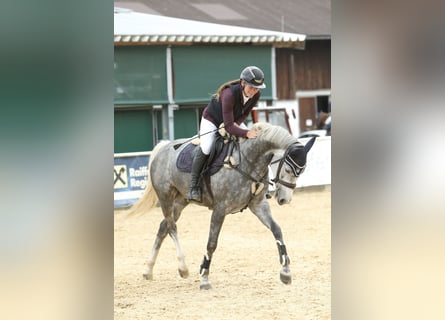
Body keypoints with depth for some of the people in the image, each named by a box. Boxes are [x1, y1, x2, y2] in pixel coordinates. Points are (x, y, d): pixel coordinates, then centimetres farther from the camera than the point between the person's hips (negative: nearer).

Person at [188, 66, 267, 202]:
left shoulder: (256, 95, -22)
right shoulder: (229, 94, -42)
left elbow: (245, 113, -3)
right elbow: (228, 126, -42)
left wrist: (237, 122, -23)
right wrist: (246, 133, -55)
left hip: (234, 120, 7)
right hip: (212, 119, -7)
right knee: (205, 148, -27)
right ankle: (194, 187, -16)